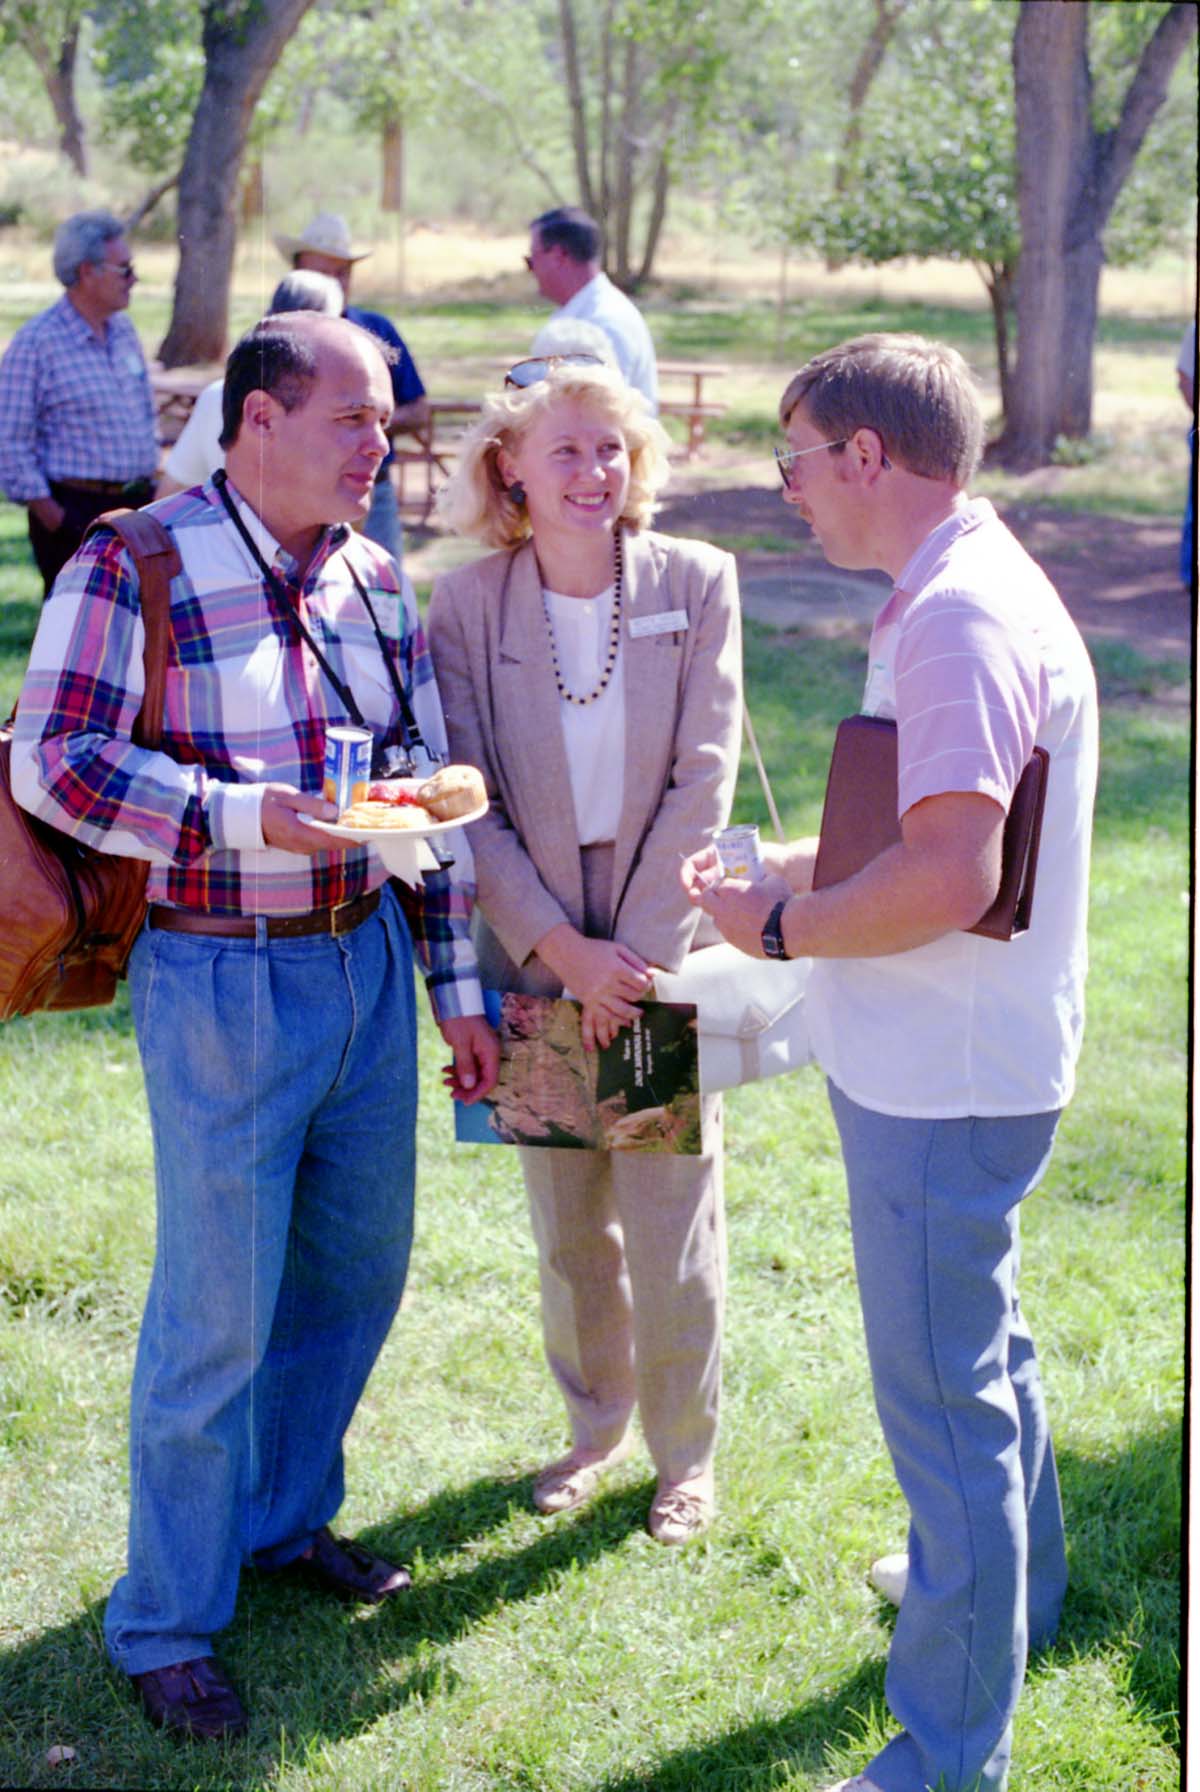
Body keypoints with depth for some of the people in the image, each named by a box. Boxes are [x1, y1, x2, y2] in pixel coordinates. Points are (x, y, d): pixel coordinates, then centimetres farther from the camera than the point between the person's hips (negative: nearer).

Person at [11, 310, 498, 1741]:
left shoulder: (375, 580, 7)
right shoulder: (135, 567, -12)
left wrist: (458, 992, 12)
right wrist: (248, 818, -29)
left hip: (366, 966, 7)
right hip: (221, 982, -6)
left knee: (355, 1272, 18)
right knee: (217, 1316, 2)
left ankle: (286, 1516, 42)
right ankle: (165, 1627, 19)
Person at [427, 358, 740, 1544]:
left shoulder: (697, 583, -6)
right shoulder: (467, 605, -4)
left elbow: (701, 780, -9)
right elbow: (468, 803, -6)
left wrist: (634, 954, -13)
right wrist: (564, 951, -14)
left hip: (665, 953, -1)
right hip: (535, 958, 2)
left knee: (670, 1224, 4)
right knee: (566, 1225, 14)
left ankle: (685, 1451, 26)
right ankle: (595, 1427, 36)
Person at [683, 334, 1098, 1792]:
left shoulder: (959, 621, -24)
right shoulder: (963, 593, 10)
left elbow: (949, 878, -32)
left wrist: (781, 931, -18)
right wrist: (810, 869, 13)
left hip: (940, 1078, -11)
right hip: (950, 1059, 11)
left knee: (943, 1394, 0)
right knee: (979, 1346, 28)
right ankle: (1010, 1591, 50)